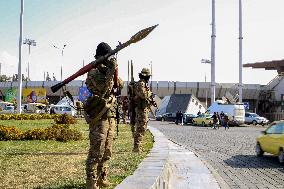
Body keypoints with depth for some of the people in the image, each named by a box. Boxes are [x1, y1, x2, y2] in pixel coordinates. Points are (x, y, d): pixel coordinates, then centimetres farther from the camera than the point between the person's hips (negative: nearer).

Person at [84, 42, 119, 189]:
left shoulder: (108, 71, 16)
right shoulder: (94, 73, -9)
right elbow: (104, 90, -21)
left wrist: (115, 71, -7)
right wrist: (111, 71, -21)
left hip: (110, 116, 8)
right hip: (99, 117, -8)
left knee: (107, 152, 13)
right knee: (96, 152, -7)